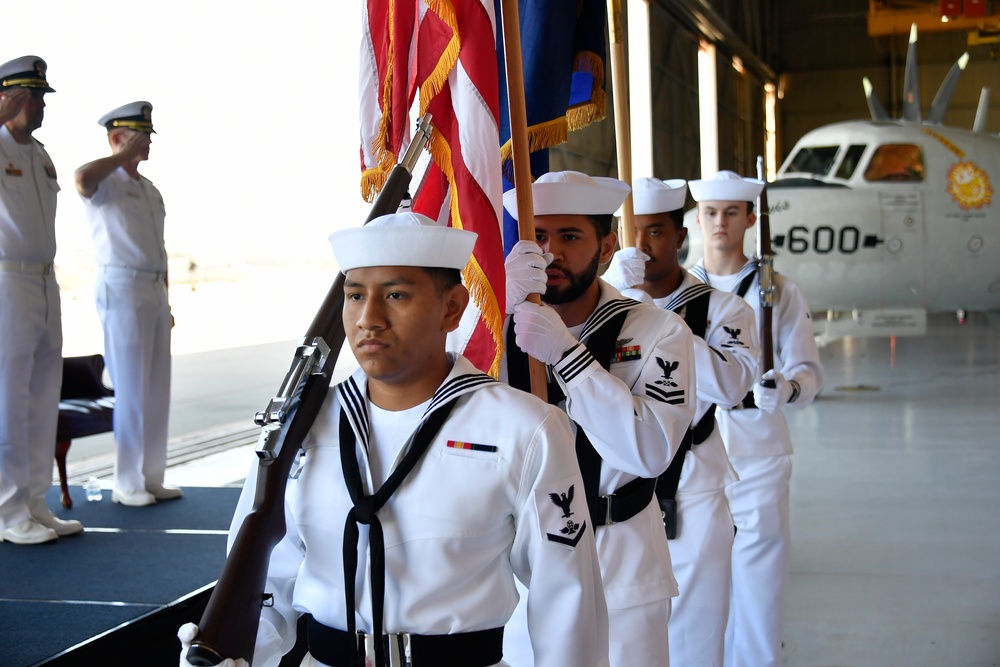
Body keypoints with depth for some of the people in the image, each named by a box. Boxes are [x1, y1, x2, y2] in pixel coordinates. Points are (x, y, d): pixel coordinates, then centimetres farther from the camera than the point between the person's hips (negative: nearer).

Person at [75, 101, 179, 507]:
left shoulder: (150, 190, 21)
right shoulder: (105, 182, -4)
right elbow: (82, 177, -31)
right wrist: (124, 155, -16)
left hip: (154, 291, 8)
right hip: (121, 289, -8)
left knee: (157, 390, 9)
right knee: (131, 391, -6)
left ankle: (151, 479, 17)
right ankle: (127, 484, 2)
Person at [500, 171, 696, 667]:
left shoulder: (657, 331, -6)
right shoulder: (496, 322, 0)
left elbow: (651, 450, -20)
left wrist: (564, 353, -26)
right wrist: (496, 305, -28)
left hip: (619, 569, -1)